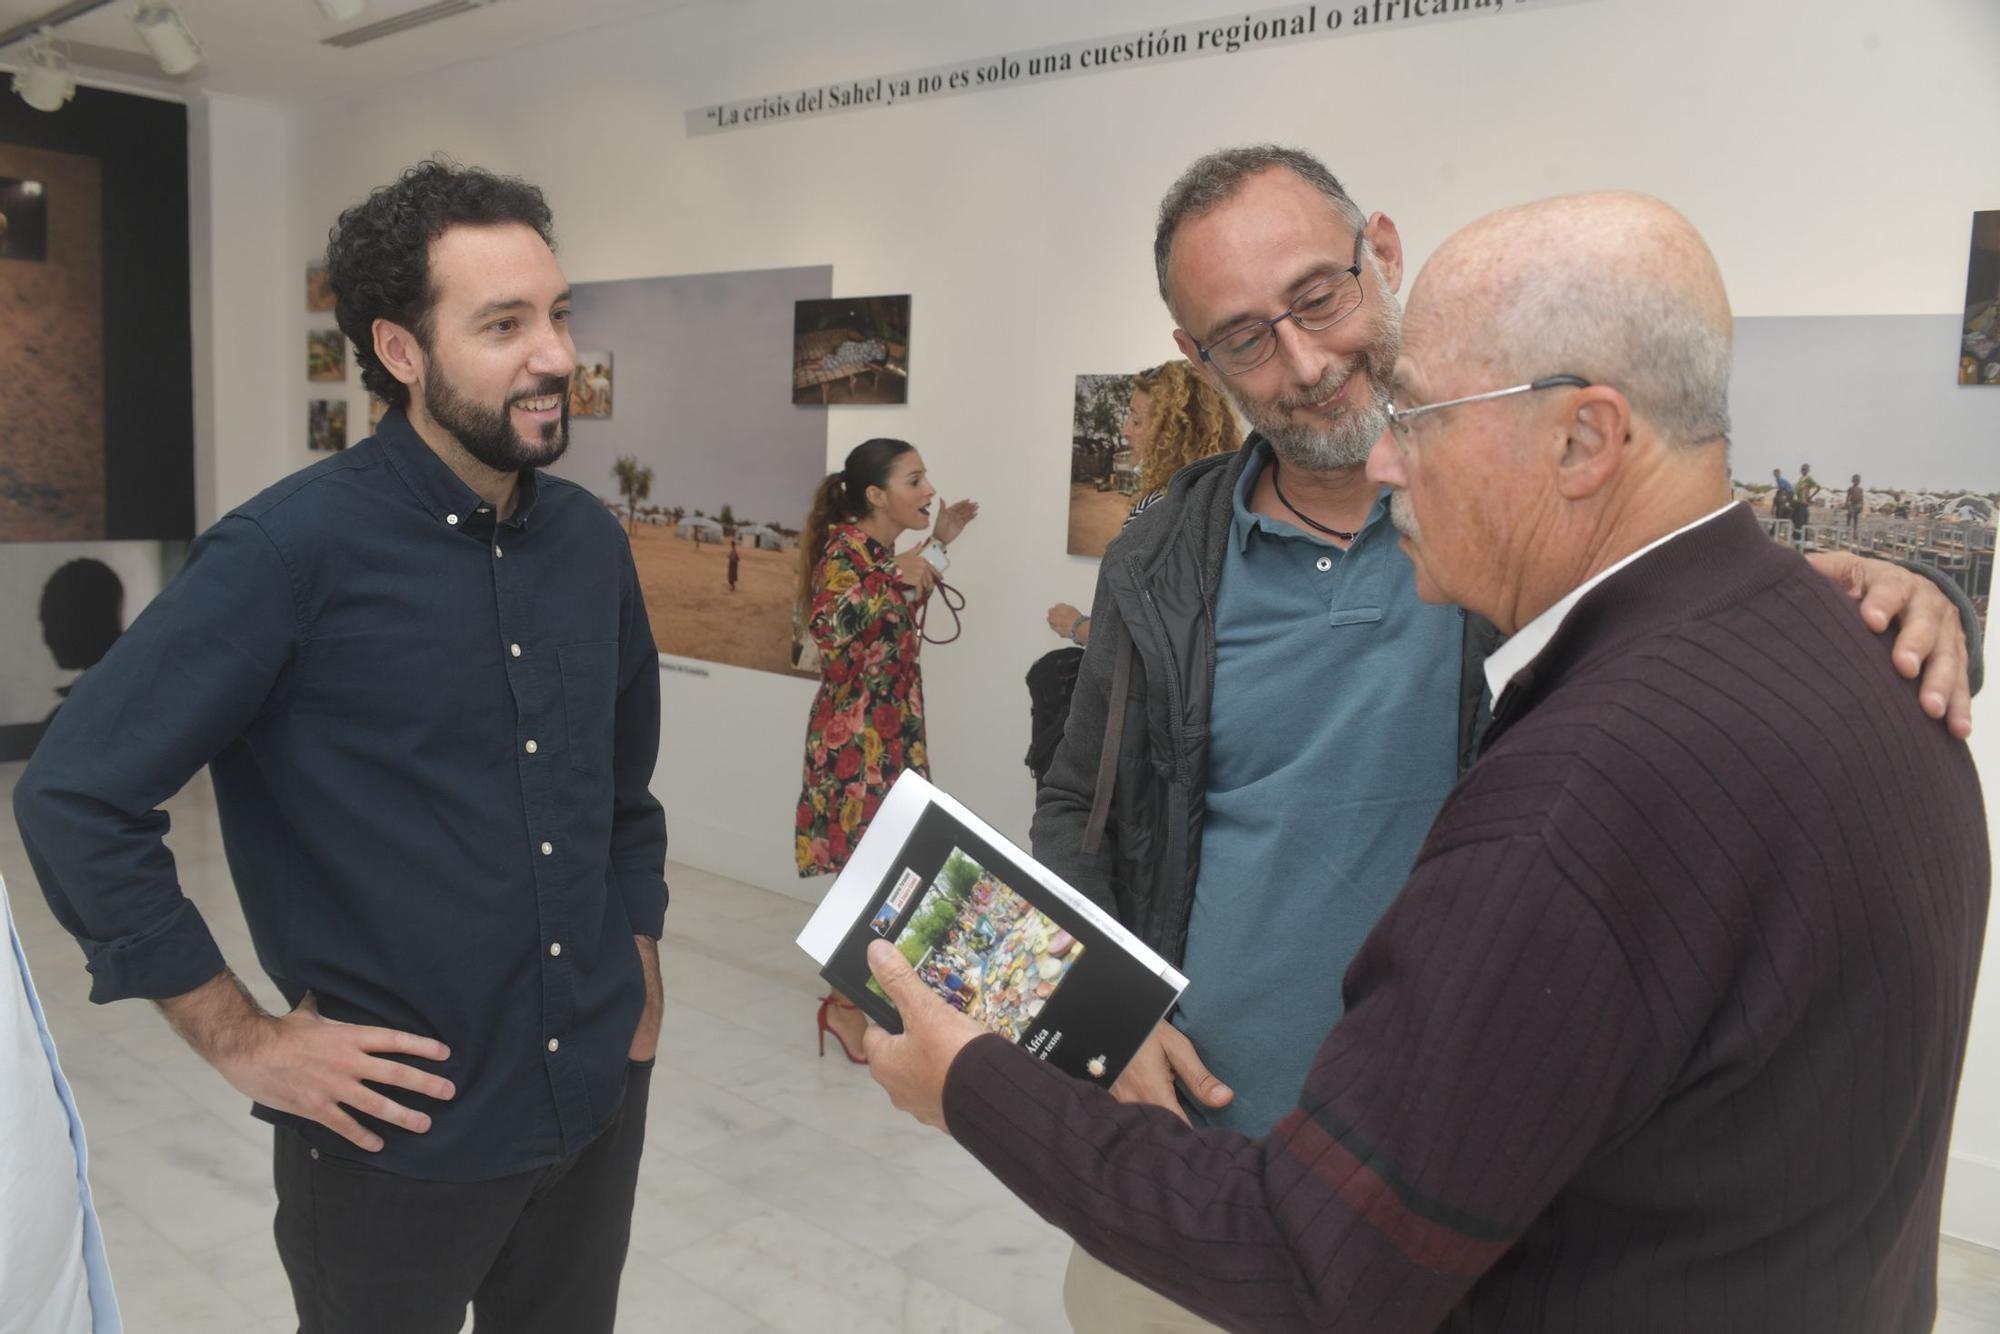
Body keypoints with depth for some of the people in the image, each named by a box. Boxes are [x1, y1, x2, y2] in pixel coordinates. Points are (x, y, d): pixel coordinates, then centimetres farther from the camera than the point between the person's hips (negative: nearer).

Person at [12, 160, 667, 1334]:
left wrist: (638, 951, 10)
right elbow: (75, 796, -15)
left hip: (599, 1098, 5)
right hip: (401, 1131, -5)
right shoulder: (295, 547, -17)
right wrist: (240, 1037, -12)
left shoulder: (590, 538, 1)